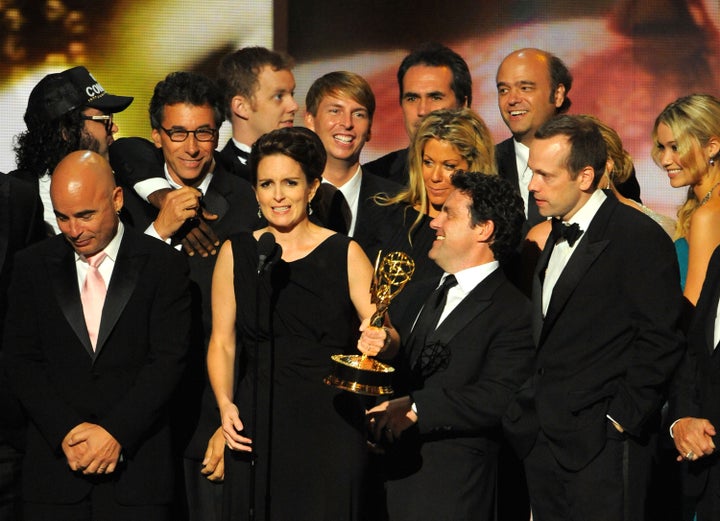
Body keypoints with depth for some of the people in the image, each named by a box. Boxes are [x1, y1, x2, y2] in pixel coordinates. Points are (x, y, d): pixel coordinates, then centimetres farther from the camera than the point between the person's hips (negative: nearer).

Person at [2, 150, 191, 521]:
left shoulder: (162, 265, 1)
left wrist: (115, 432, -13)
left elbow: (168, 359, -5)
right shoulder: (32, 265, 7)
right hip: (53, 463, 2)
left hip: (136, 466, -2)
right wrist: (66, 432, -10)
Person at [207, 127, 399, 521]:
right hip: (257, 425, 1)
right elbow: (222, 342, 7)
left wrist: (380, 341, -22)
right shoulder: (235, 254, 7)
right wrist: (225, 404, -7)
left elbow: (386, 336, 1)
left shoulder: (346, 254, 2)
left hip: (331, 426, -1)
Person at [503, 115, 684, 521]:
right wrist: (529, 417, 10)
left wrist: (621, 418, -15)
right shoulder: (554, 237, 16)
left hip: (602, 445, -8)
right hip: (544, 442, 8)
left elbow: (660, 339, -14)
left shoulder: (640, 237, -10)